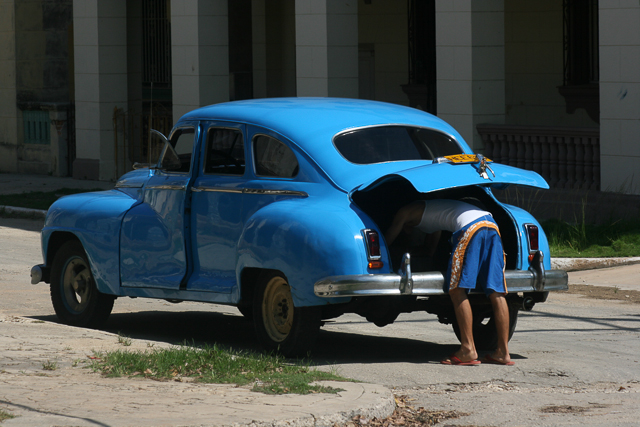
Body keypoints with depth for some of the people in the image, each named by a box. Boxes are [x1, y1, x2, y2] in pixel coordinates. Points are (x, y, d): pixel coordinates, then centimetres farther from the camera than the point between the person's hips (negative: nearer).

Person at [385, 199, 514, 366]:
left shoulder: (406, 212, 16)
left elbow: (387, 240, 24)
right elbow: (431, 247, 51)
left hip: (470, 227, -8)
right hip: (491, 224, 8)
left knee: (457, 290, -3)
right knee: (496, 293, 4)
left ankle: (468, 350, -10)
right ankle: (503, 352, 3)